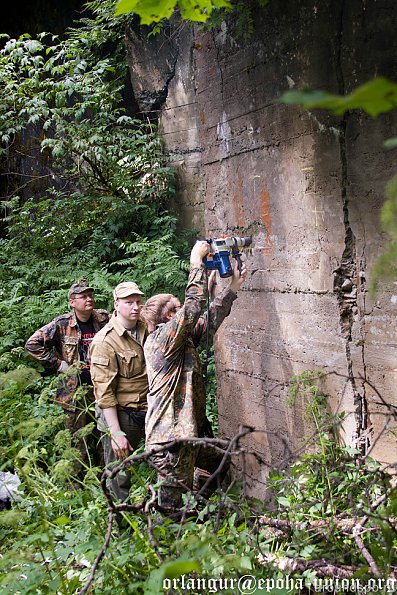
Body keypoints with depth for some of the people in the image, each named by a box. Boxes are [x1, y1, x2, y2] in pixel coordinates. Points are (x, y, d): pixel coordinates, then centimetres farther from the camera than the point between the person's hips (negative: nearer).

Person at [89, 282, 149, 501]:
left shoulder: (147, 329, 4)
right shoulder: (105, 341, -14)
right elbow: (104, 391, -17)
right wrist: (116, 433, -19)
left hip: (150, 409, 6)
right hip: (120, 414, -6)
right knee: (120, 478, 4)